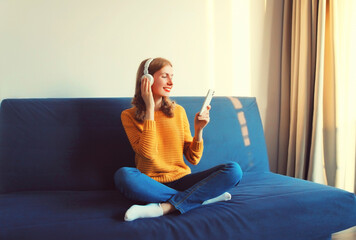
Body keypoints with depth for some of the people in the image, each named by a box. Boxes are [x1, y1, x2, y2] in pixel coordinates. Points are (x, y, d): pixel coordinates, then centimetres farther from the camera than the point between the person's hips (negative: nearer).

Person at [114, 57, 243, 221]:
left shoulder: (178, 111, 7)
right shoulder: (129, 115, -1)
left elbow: (193, 159, 6)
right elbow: (148, 153, -17)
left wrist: (198, 129, -10)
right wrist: (150, 108, -14)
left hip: (181, 180, 3)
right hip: (152, 185, -3)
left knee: (234, 170, -18)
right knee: (123, 175, -35)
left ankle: (164, 207, -27)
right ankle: (202, 197, -23)